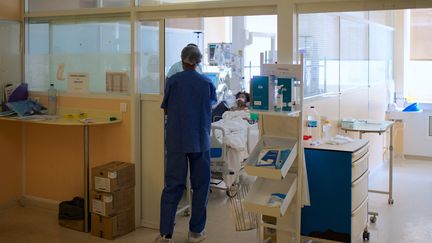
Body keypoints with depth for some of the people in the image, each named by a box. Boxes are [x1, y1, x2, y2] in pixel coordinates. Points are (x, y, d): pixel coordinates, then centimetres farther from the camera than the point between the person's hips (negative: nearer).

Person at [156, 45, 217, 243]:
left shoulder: (173, 81, -4)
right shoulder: (207, 83, 0)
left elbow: (166, 109, 5)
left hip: (176, 142, 0)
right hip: (200, 141, 0)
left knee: (172, 186, 3)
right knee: (200, 186, 11)